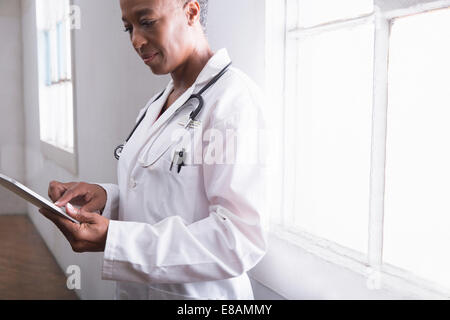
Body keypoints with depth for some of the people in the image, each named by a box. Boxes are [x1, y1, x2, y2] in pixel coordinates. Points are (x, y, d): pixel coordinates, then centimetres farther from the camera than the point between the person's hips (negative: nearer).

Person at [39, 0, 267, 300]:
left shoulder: (233, 95, -17)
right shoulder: (156, 106, 8)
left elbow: (242, 240, -25)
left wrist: (113, 241, -28)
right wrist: (106, 198, -6)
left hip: (201, 292, -7)